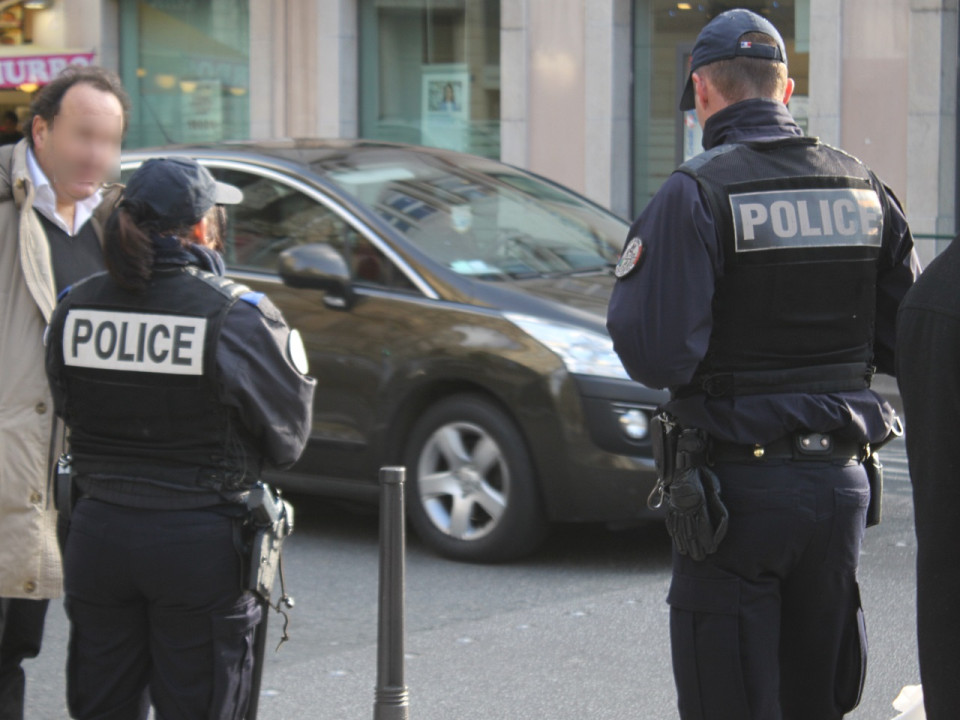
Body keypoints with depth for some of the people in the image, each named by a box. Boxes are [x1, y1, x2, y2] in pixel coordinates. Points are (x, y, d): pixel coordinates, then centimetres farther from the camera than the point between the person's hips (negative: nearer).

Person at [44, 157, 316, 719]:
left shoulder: (74, 309, -1)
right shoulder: (238, 316, -13)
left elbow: (68, 413, 10)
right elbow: (287, 440, -6)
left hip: (98, 538, 4)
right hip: (199, 543, -4)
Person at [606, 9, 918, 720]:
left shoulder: (697, 194, -12)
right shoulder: (864, 188, 6)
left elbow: (655, 353, -19)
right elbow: (905, 343, 9)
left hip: (737, 488, -5)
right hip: (842, 480, 6)